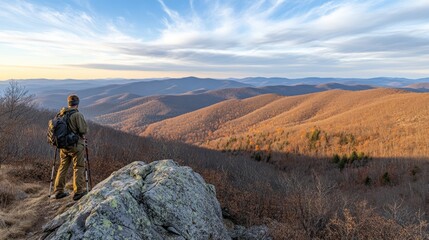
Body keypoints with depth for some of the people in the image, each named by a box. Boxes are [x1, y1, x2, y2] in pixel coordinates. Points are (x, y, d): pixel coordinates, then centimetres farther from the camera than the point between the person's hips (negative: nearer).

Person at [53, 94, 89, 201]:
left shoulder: (60, 114, 5)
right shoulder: (77, 115, -16)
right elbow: (84, 130, -17)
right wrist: (82, 135, 4)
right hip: (76, 145, -6)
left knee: (62, 167, 15)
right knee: (78, 168, 3)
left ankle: (58, 191, 21)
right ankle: (78, 192, 7)